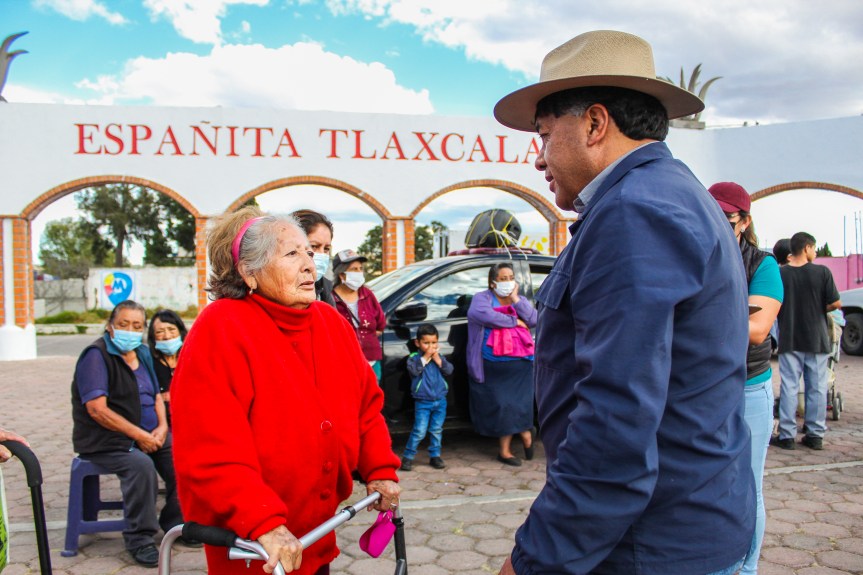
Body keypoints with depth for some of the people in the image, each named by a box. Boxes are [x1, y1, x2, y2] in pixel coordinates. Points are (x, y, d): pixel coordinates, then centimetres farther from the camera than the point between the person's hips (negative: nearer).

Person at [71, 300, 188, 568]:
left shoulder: (142, 353, 13)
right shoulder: (96, 355, -11)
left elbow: (156, 395, 17)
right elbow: (97, 409, -19)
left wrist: (162, 427, -3)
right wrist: (139, 435, -20)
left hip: (148, 434, 7)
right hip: (105, 440, -7)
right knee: (141, 464, -32)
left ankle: (175, 521, 6)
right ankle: (139, 538, -15)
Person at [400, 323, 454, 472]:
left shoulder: (439, 357, 8)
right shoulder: (414, 358, -3)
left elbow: (449, 370, -5)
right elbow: (413, 370, -22)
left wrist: (438, 359, -14)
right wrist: (425, 357, -20)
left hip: (440, 400, 4)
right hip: (422, 402, -4)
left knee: (436, 430, 12)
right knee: (419, 431, -6)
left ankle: (435, 456, 24)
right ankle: (408, 457, 5)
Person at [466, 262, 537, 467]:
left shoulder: (520, 300, 15)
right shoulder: (483, 298, 0)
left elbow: (533, 320, -1)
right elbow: (482, 314, -23)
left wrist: (515, 299, -9)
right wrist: (514, 322, -15)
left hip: (521, 365, 3)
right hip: (494, 367, -3)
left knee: (520, 405, -1)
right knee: (502, 405, -3)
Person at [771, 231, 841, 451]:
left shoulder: (779, 273, -5)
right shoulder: (822, 272, -8)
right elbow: (836, 303, -7)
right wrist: (819, 309, 12)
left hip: (789, 340, 0)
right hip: (817, 340, 0)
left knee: (789, 387, 4)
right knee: (817, 388, 9)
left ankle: (786, 435, 5)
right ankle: (815, 435, 14)